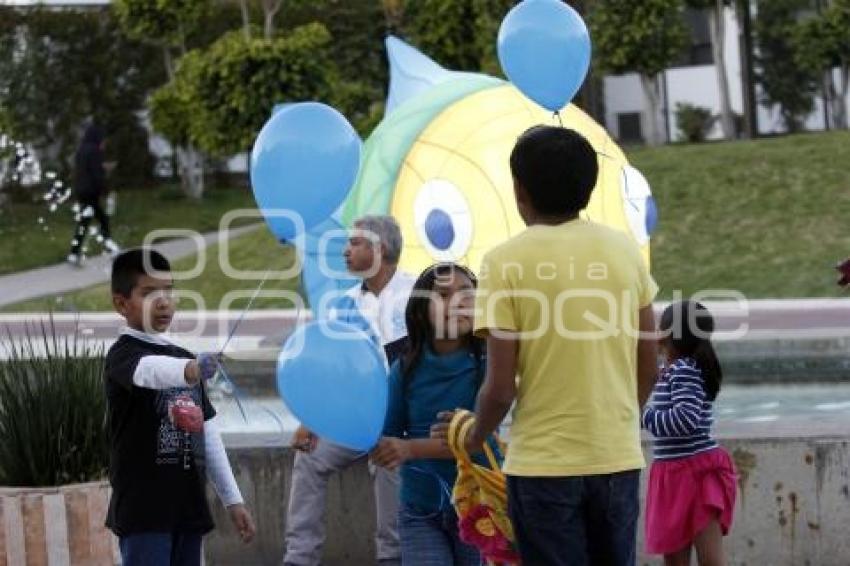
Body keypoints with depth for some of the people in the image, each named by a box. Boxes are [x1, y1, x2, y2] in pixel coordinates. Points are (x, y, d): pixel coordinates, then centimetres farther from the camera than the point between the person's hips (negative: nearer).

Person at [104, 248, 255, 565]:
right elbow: (151, 371, -31)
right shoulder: (123, 355, -6)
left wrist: (232, 499, 16)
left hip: (189, 510, 8)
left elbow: (208, 434, 20)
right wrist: (189, 370, -52)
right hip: (142, 512, -7)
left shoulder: (184, 359, 18)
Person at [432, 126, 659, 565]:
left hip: (544, 465, -4)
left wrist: (475, 438, 9)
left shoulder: (506, 262, -10)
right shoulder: (625, 251, 2)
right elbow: (648, 369, 8)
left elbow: (500, 388, -11)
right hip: (619, 459, 4)